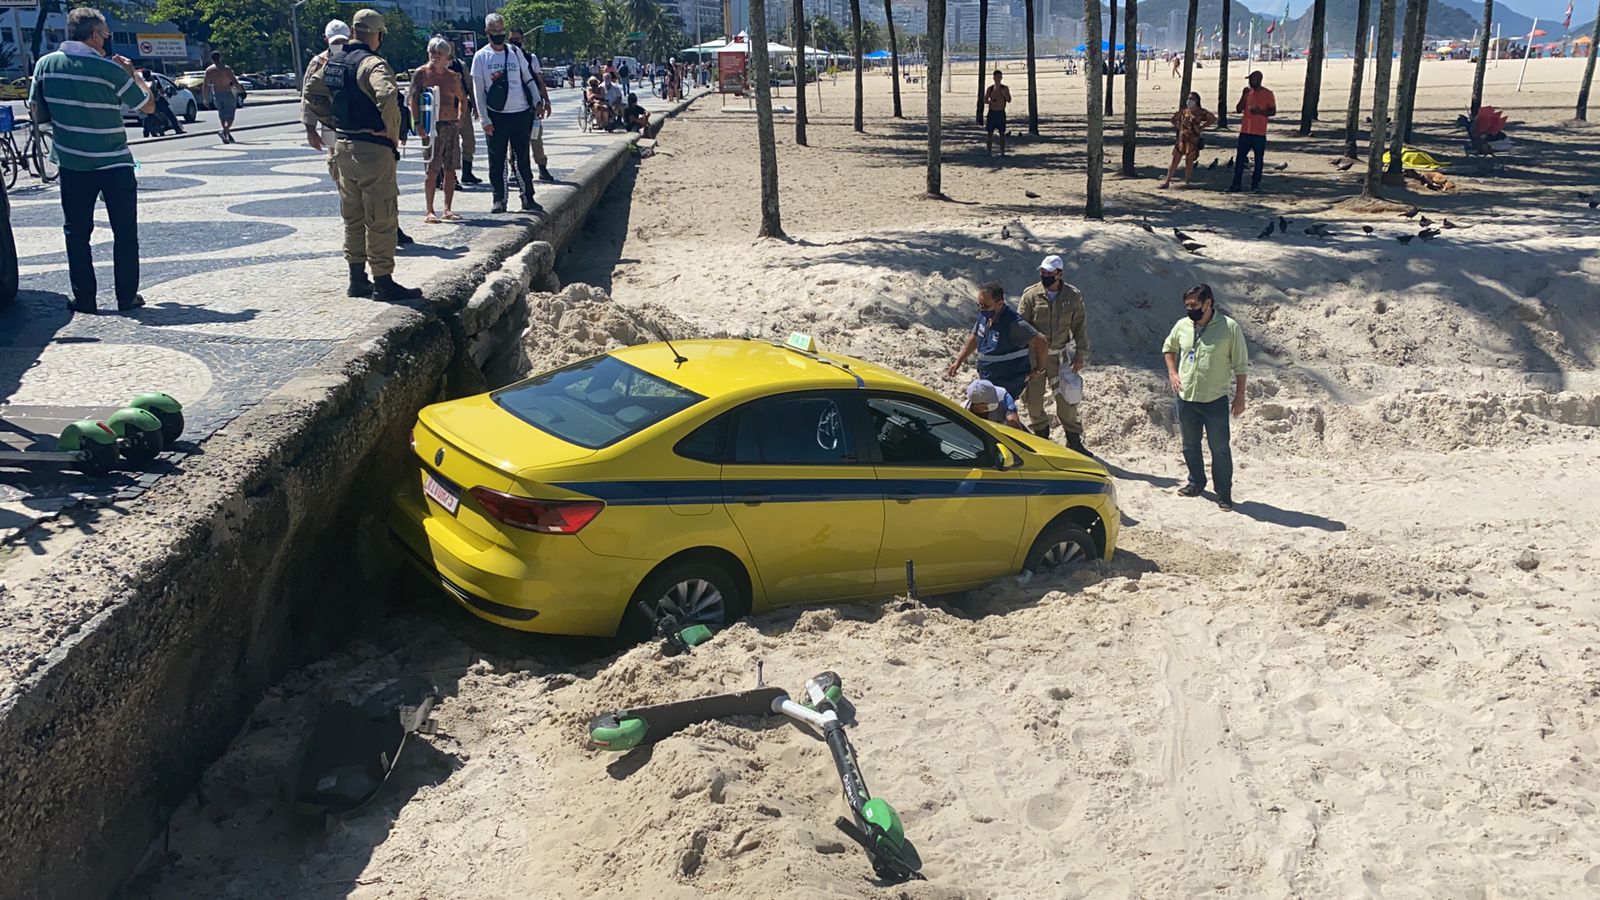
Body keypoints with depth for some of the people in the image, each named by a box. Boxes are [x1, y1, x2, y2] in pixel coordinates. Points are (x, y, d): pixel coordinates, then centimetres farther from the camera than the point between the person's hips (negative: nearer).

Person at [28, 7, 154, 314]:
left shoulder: (46, 64, -1)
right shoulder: (111, 70, -13)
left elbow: (38, 115, 6)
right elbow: (148, 106, -2)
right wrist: (133, 74, 12)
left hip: (72, 164, 3)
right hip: (115, 165, -3)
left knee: (77, 232, 11)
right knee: (125, 232, 8)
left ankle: (84, 298, 10)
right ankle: (127, 297, 9)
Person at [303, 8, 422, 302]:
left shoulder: (332, 61, 10)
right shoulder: (372, 63, -17)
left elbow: (311, 94, 21)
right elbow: (387, 96, -34)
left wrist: (334, 122, 17)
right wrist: (392, 132, -20)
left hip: (343, 145, 8)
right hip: (373, 148, -8)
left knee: (353, 217, 16)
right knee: (381, 219, -1)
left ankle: (357, 279, 23)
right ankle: (383, 282, 3)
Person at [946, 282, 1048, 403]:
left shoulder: (1013, 323, -24)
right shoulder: (984, 315, 1)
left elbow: (1042, 343, -22)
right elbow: (974, 338, 20)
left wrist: (1039, 369, -10)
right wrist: (958, 361, 21)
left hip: (1008, 385, -9)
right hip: (986, 381, 9)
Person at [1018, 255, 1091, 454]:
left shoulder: (1073, 296, -2)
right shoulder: (1031, 295, -5)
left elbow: (1080, 326, 6)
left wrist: (1081, 354, 3)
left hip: (1061, 355, 0)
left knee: (1067, 398, 2)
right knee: (1033, 399, 4)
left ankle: (1074, 439, 16)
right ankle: (1040, 434, 28)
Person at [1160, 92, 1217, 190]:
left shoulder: (1201, 112, -1)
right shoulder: (1184, 111, 10)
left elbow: (1213, 119, 0)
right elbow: (1174, 119, 24)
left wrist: (1201, 127, -3)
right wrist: (1178, 127, 9)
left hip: (1193, 140, -3)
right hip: (1182, 139, 3)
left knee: (1189, 162, -1)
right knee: (1175, 160, 1)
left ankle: (1186, 182, 10)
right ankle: (1167, 181, 2)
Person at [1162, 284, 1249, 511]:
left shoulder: (1229, 328, -11)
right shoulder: (1182, 326, 2)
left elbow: (1240, 365, -5)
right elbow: (1168, 348, 22)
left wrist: (1240, 396, -5)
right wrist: (1172, 373, 8)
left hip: (1215, 401, -4)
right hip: (1186, 398, 4)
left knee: (1220, 448, 0)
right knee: (1190, 446, 17)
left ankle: (1224, 493, 11)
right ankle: (1196, 482, 35)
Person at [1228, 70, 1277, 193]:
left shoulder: (1268, 94, -1)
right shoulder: (1247, 92, 10)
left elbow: (1273, 111, -2)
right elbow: (1238, 109, 7)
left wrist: (1260, 111, -18)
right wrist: (1244, 95, -5)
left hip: (1260, 133, -3)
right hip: (1245, 132, 3)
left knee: (1258, 159, 4)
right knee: (1239, 159, -3)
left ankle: (1255, 183, 12)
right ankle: (1236, 184, -2)